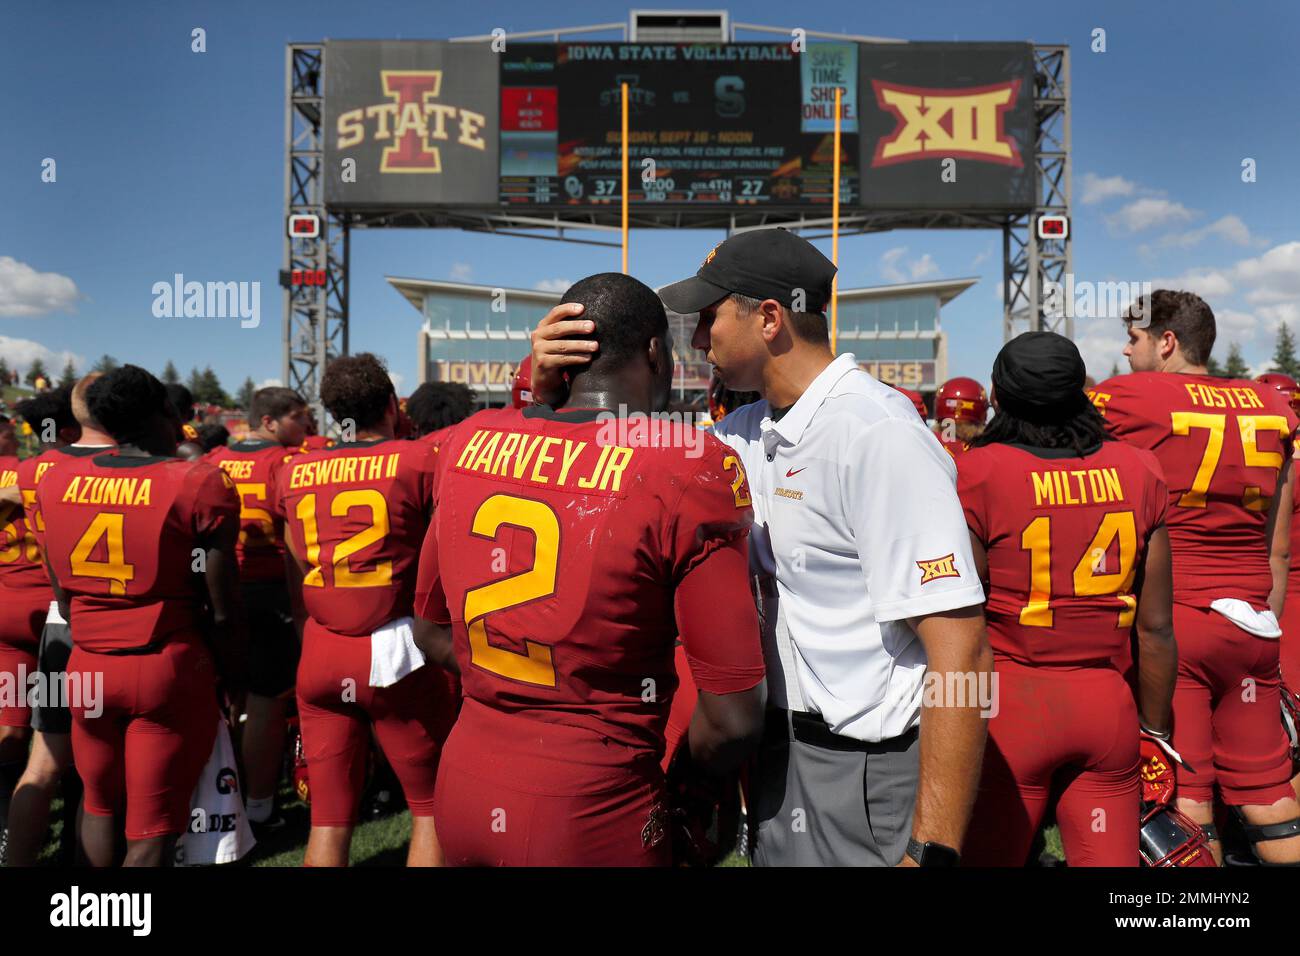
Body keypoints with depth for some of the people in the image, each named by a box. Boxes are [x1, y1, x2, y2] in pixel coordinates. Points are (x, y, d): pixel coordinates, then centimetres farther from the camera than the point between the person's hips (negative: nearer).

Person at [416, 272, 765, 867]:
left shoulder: (470, 444, -1)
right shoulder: (688, 469, -17)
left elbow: (436, 634, 11)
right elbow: (732, 719, -16)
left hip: (465, 784, 5)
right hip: (591, 817, -5)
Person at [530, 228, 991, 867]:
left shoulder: (875, 432, -22)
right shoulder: (752, 433, 5)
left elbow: (961, 651, -26)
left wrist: (931, 852, -26)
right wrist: (552, 392, -7)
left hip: (870, 778, -8)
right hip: (784, 750, 8)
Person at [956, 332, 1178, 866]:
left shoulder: (977, 474, -11)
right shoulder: (1138, 472, 2)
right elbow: (1155, 627, 6)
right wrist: (1155, 732, 17)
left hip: (1010, 702, -4)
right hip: (1108, 704, 4)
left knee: (987, 856, 11)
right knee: (1110, 858, 16)